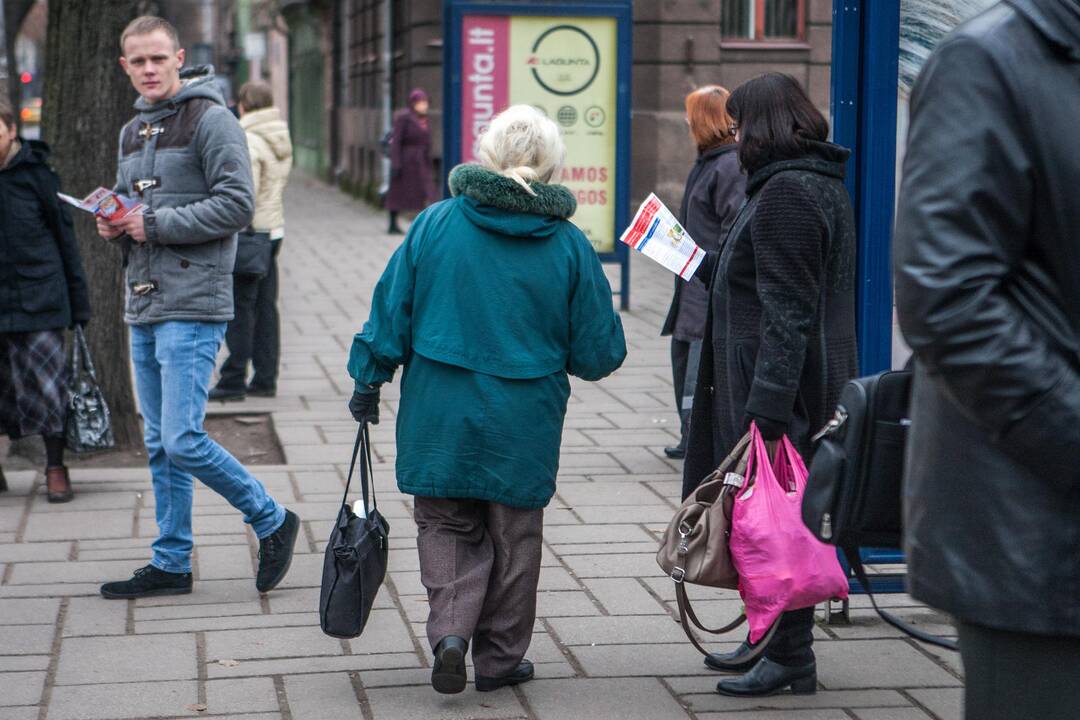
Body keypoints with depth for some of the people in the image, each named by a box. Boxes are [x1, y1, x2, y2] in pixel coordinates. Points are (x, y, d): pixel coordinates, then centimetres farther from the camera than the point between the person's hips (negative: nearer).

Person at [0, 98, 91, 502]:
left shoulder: (34, 172, -1)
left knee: (46, 378, -2)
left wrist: (77, 299, 2)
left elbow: (63, 233, 4)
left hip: (39, 298, -2)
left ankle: (56, 468, 9)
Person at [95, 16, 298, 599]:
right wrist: (113, 222, 3)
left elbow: (237, 205, -16)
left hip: (193, 304, -8)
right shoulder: (132, 132, 17)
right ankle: (171, 565, 20)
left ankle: (272, 521, 7)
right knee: (160, 445, 11)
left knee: (183, 441, -12)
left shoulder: (211, 119, -7)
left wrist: (155, 224, -16)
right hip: (143, 307, 8)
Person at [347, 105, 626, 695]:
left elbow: (390, 310, -1)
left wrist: (368, 382, 11)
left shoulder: (435, 224, -6)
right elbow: (599, 353, -1)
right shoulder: (569, 246, -6)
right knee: (512, 535, 15)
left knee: (446, 523, 15)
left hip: (439, 416, 0)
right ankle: (500, 657, 23)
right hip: (523, 424, 0)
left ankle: (450, 629, -7)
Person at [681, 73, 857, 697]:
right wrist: (708, 265, 33)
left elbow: (788, 313, -23)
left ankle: (790, 657, 5)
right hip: (794, 384, 11)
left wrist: (766, 407, -26)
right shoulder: (819, 184, 15)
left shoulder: (785, 192, -18)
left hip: (780, 388, -11)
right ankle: (770, 640, 27)